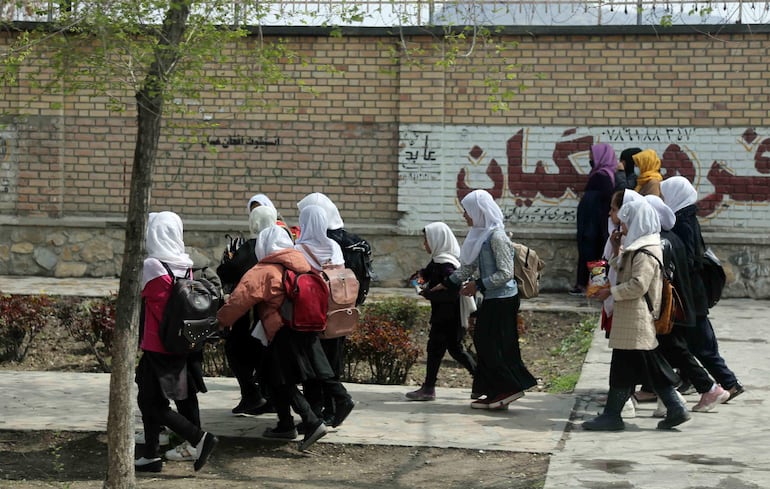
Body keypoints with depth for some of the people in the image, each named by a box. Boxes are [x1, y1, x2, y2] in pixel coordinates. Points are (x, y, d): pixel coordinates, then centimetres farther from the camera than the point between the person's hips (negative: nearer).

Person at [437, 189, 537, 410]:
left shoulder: (496, 236, -16)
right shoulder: (480, 235, 12)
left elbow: (506, 273, -20)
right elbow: (468, 267, 18)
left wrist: (478, 285, -17)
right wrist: (446, 284, 17)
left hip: (502, 300, -9)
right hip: (491, 300, 9)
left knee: (494, 347, -5)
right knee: (483, 343, 10)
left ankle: (510, 388, 4)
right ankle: (493, 394, 15)